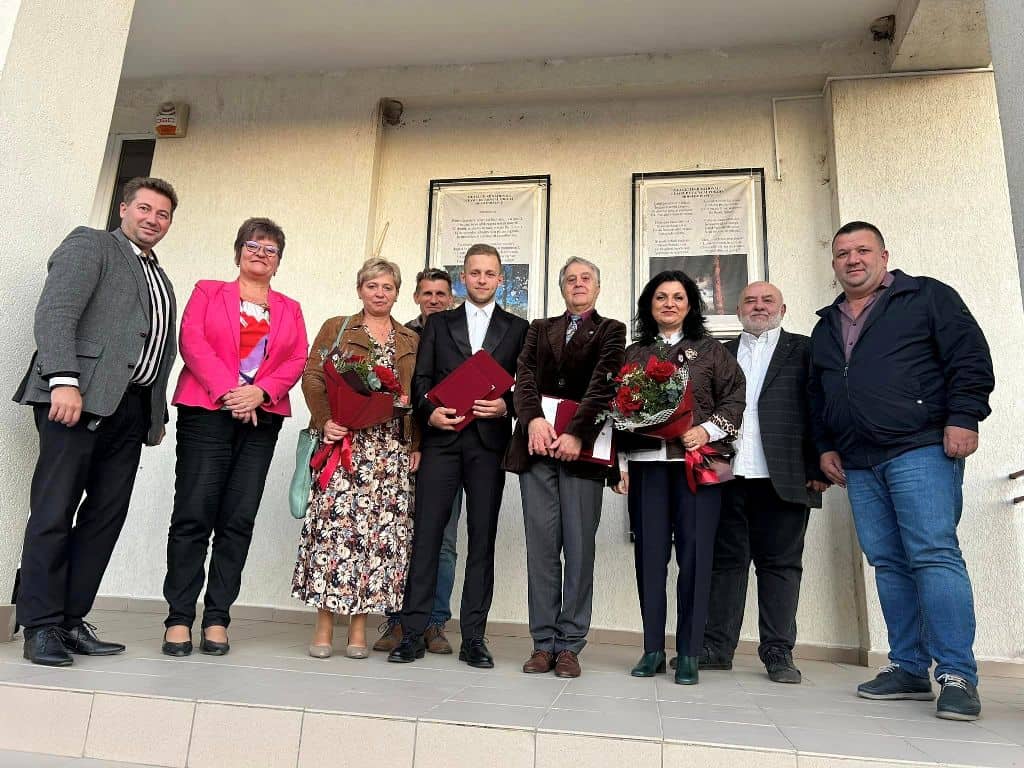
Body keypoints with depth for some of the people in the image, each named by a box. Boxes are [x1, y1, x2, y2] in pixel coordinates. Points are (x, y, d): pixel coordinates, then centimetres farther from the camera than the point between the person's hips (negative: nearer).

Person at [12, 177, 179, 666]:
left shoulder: (161, 280, 26)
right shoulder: (89, 245, 5)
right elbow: (54, 313, -9)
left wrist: (158, 414, 14)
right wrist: (63, 381, -20)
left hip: (130, 408, 7)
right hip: (80, 397, -7)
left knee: (106, 516, 4)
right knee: (54, 512, -3)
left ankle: (72, 621, 12)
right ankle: (41, 627, 3)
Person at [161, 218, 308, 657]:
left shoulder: (290, 309, 19)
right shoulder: (208, 292, 14)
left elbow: (296, 361, 7)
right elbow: (192, 342, -1)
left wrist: (260, 392, -11)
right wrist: (228, 390, -13)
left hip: (262, 419, 2)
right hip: (207, 412, -2)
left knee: (238, 520, 0)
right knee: (193, 515, -6)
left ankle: (217, 620, 5)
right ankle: (179, 619, 0)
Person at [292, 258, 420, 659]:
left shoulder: (411, 340, 18)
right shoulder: (335, 328, 12)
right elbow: (312, 377, 3)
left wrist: (417, 444, 2)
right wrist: (325, 421, -12)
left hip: (392, 446, 2)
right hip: (343, 438, -2)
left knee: (380, 527, -2)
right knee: (334, 520, -8)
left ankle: (359, 628, 6)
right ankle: (324, 626, 2)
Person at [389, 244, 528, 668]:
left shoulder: (517, 328, 13)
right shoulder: (438, 323, 16)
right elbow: (421, 378, 7)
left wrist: (506, 406, -12)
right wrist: (430, 410, -10)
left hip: (489, 441, 0)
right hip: (441, 437, 0)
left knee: (482, 538, 3)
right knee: (427, 533, -1)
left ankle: (473, 638, 11)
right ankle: (412, 633, 6)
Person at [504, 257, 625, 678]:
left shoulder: (610, 331, 12)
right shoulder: (540, 328, 21)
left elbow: (603, 385, -3)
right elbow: (524, 376, 6)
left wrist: (576, 433, -16)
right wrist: (533, 419, -12)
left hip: (581, 447, -2)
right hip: (537, 445, 2)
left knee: (579, 546, -1)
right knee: (541, 545, 1)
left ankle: (570, 645, 7)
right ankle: (543, 643, 9)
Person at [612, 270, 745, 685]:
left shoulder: (711, 351, 12)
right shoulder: (632, 354, 15)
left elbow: (736, 397, 6)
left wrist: (708, 430, -10)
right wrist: (620, 464, 5)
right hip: (646, 463, 1)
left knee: (694, 553, -2)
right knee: (649, 552, 2)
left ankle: (689, 653, 8)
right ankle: (652, 648, 12)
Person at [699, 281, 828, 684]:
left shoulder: (804, 350, 9)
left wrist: (818, 468, -7)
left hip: (784, 478, -2)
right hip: (727, 474, 2)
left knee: (781, 563, 5)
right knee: (725, 560, 6)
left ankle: (778, 653, 13)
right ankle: (717, 647, 13)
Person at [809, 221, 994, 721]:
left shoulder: (927, 297, 7)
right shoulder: (826, 326, 22)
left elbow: (970, 357, -2)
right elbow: (817, 395, 25)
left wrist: (963, 417, -12)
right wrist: (825, 446, 16)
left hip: (921, 449, -6)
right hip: (858, 463, 6)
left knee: (934, 555, -12)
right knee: (888, 563, 5)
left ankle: (958, 676, -5)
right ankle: (908, 669, 11)